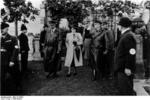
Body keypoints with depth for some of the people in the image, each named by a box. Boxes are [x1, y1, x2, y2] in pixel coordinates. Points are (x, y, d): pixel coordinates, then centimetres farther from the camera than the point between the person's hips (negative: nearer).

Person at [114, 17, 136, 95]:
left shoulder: (128, 36, -18)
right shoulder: (125, 35, 14)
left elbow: (131, 53, -24)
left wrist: (128, 68, -23)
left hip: (125, 69, -10)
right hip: (122, 68, 10)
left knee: (126, 90, -3)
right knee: (121, 89, 20)